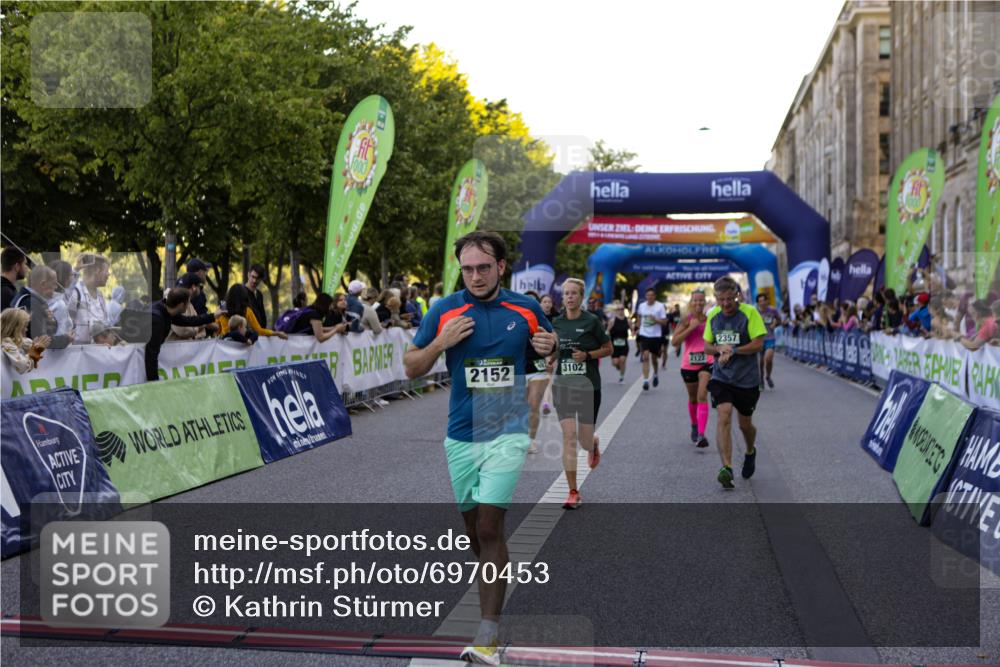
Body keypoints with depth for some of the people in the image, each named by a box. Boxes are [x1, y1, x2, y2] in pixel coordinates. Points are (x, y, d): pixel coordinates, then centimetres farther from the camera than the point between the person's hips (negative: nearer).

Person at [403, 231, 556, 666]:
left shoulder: (525, 309, 0)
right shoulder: (444, 311, 0)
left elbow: (547, 348, 18)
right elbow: (411, 368, 4)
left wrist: (549, 347, -6)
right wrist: (441, 342, -14)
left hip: (507, 433, -2)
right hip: (461, 436, 3)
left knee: (489, 527, -12)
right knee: (472, 527, 12)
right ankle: (497, 585, 38)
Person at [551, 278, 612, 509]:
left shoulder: (592, 321, -6)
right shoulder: (557, 322, 5)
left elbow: (608, 349, 1)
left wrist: (587, 355, -14)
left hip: (588, 385, -2)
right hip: (563, 384, 2)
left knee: (585, 441, 3)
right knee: (569, 436, -8)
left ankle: (594, 444, 44)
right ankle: (573, 492, -1)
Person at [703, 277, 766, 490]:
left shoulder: (750, 312, -9)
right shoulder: (712, 315, 4)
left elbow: (758, 344, -13)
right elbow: (707, 346, 11)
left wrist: (732, 351, -20)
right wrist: (719, 348, -11)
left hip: (746, 379, -2)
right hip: (721, 377, 2)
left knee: (745, 424, 10)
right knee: (723, 416, -18)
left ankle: (750, 452, 44)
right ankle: (726, 468, -22)